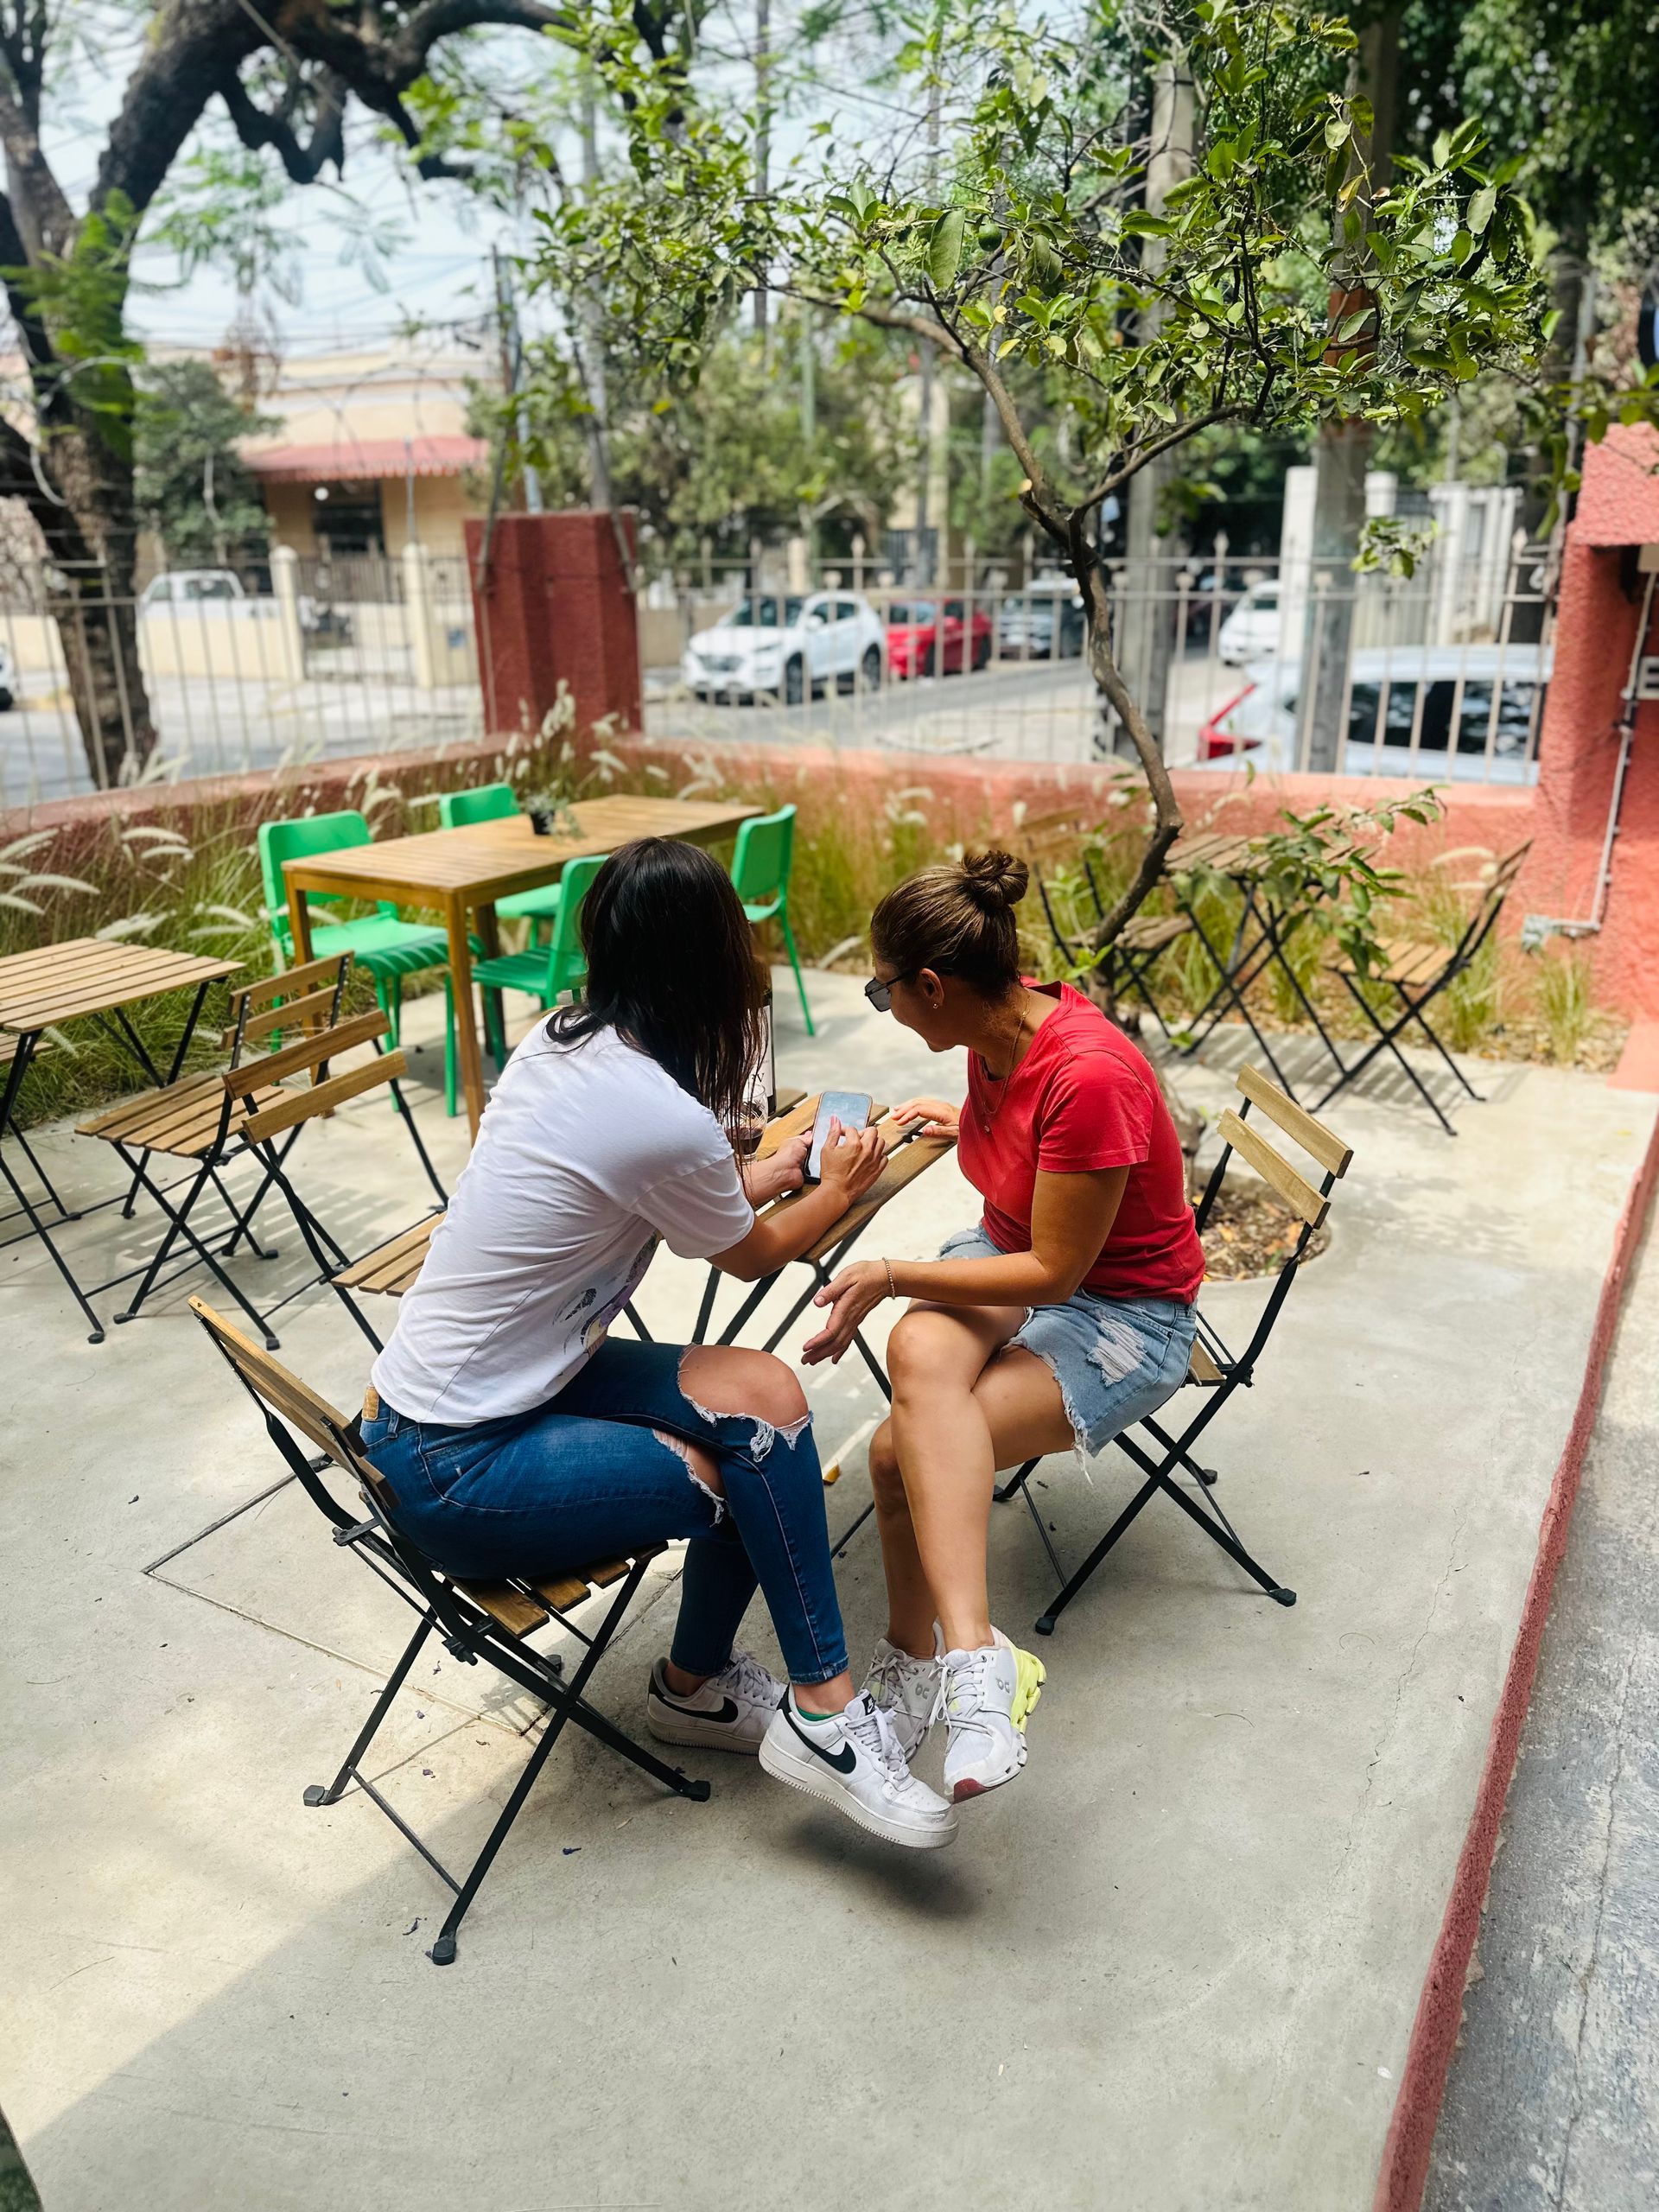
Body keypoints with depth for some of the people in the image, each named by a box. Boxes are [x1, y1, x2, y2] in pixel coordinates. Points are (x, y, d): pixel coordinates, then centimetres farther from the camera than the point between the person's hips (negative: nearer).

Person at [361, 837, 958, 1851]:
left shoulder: (559, 1044, -1)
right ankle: (824, 1716, 10)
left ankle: (695, 1684, 17)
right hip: (459, 1471, -8)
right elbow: (754, 1256, -3)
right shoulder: (666, 1122, -25)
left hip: (452, 1389, 8)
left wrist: (772, 1169, 24)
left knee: (761, 1392, -1)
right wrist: (842, 1188, 14)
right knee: (758, 1461, -11)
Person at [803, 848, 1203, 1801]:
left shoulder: (1088, 1076, -29)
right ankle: (968, 1655, -36)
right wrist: (967, 1122, 27)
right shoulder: (999, 1032, -3)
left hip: (1125, 1311, -6)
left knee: (905, 1450, -28)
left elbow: (1054, 1270, -23)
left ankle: (921, 1657, -13)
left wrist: (891, 1275, -19)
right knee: (922, 1351, -32)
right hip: (1011, 1259, 6)